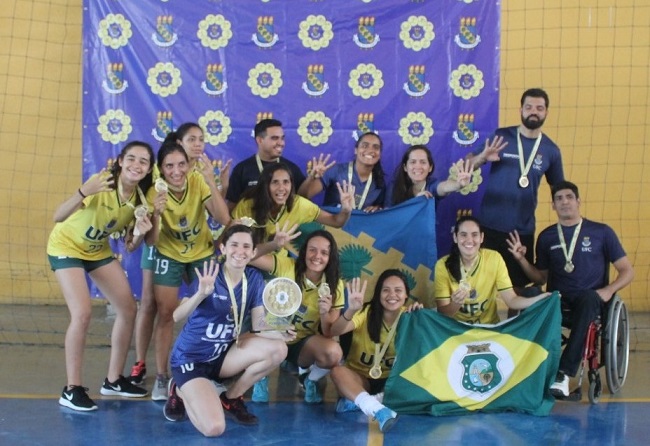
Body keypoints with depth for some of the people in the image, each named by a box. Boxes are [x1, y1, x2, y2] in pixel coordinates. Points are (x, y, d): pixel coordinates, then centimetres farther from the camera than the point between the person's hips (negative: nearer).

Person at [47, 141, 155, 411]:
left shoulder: (140, 198, -12)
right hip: (66, 246, -6)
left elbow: (130, 247, -3)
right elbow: (58, 217, -37)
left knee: (128, 310, 3)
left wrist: (139, 234, -25)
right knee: (82, 313, -21)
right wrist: (83, 193, -54)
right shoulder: (102, 182, -29)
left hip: (99, 250, 7)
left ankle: (113, 380, 18)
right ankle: (72, 389, -8)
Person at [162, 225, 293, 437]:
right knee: (214, 428, -24)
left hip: (222, 354, 6)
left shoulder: (254, 279, -3)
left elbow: (259, 326, -5)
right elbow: (177, 316, -28)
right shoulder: (209, 275, -17)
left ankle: (231, 398, 4)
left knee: (278, 349, -17)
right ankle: (181, 392, 10)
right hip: (191, 357, -6)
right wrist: (202, 293, -45)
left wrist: (279, 331, -27)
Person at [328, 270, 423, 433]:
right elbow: (335, 331, -27)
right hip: (359, 377, -2)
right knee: (337, 371, -33)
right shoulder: (367, 312, -11)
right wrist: (351, 311, -46)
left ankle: (358, 400, -28)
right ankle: (377, 409, -55)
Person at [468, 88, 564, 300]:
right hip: (490, 225, -1)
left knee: (518, 286, 9)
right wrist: (483, 157, -25)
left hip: (523, 230, 2)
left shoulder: (551, 150, 3)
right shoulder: (501, 136, -2)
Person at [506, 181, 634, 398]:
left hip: (591, 298, -2)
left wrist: (608, 290, -11)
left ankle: (563, 372, -43)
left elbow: (627, 271, 7)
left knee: (587, 298, -40)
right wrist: (521, 259, 0)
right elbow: (541, 278, 18)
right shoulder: (547, 237, 12)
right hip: (557, 298, 2)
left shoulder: (601, 232, 6)